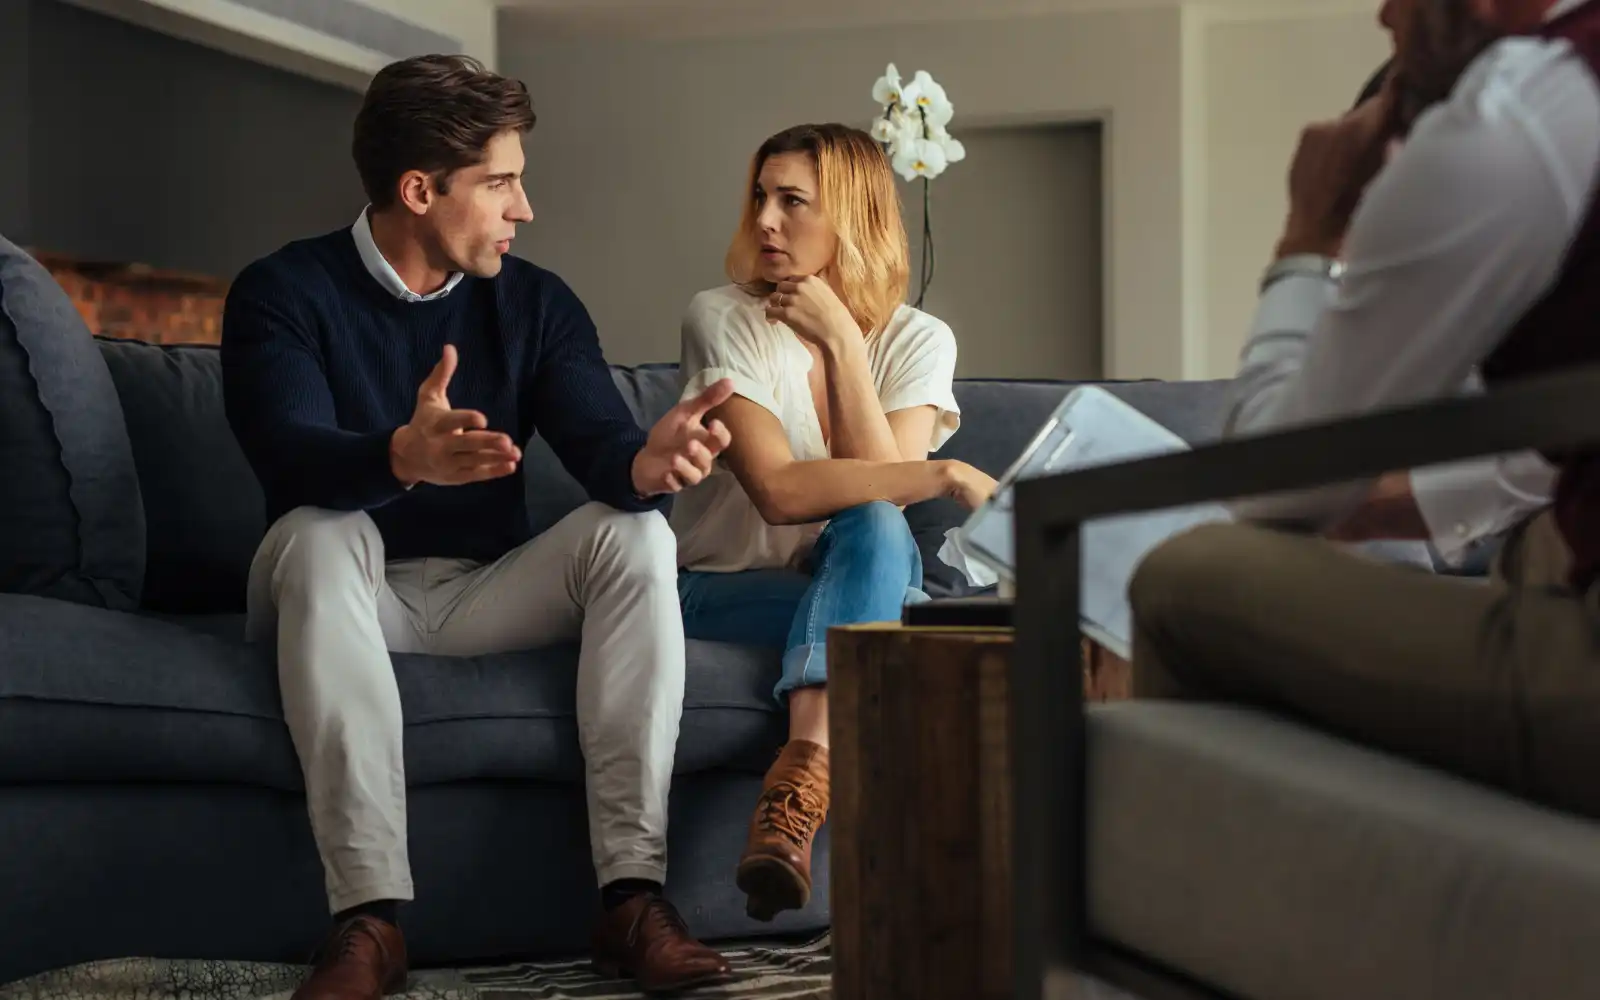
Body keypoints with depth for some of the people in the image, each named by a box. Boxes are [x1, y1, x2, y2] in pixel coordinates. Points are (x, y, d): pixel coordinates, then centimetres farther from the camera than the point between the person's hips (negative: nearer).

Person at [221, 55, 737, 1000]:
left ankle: (634, 890, -29)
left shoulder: (536, 302, 2)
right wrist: (405, 457, -50)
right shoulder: (283, 293, -9)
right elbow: (294, 457, -28)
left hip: (487, 598, 3)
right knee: (319, 533, -34)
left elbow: (600, 445, -13)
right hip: (349, 594, -3)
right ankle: (370, 915, -41)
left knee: (635, 534, -22)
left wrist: (649, 462, -39)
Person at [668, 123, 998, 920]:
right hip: (720, 589, -3)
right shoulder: (721, 321, -9)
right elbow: (780, 491, -22)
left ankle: (798, 784, -46)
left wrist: (841, 341, -17)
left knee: (871, 526, -33)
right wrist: (946, 476, -24)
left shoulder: (917, 341, 1)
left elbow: (879, 489, -16)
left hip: (854, 578, 3)